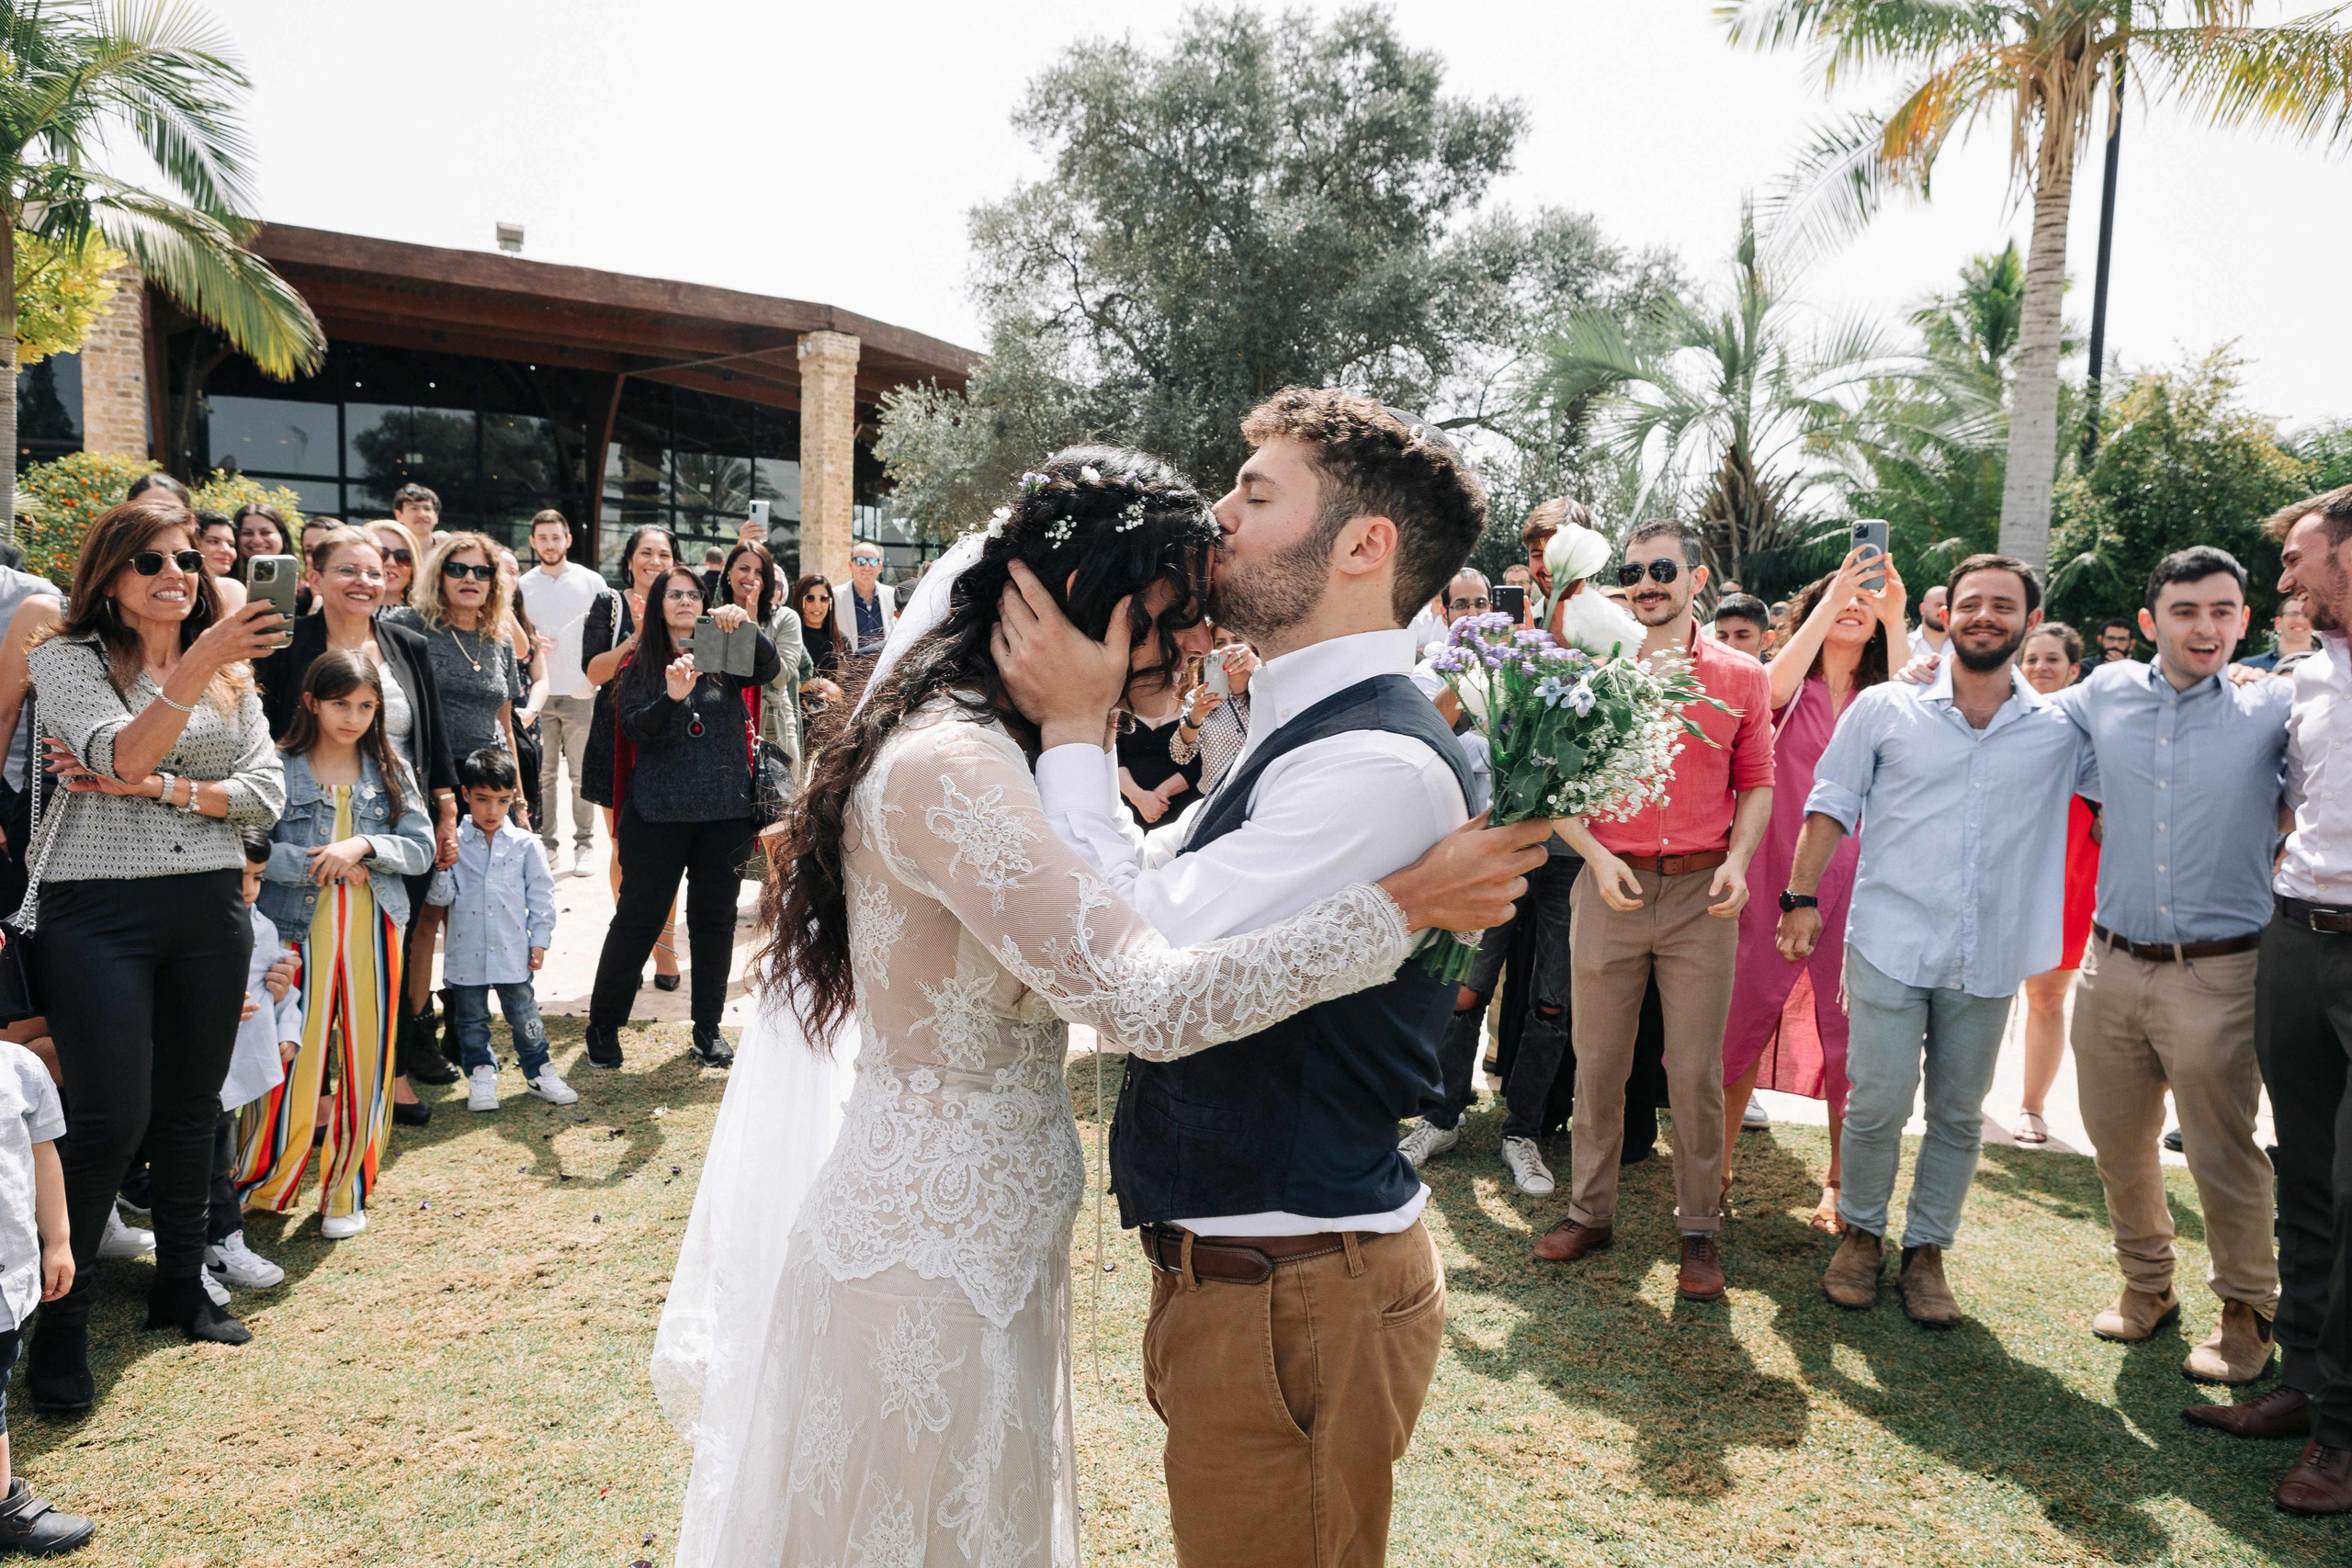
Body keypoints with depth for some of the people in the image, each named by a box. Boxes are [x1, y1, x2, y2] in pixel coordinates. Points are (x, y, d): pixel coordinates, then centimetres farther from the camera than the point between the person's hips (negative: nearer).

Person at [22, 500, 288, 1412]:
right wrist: (198, 664, -33)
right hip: (98, 910, -4)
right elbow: (124, 755, -21)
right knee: (110, 1120, -6)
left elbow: (268, 794, 2)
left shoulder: (232, 669, 10)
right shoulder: (68, 658, -2)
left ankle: (181, 1286, 29)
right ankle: (59, 1320, 11)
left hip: (210, 908, 4)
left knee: (192, 1107, 13)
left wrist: (158, 788, -11)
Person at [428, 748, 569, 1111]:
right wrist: (442, 866, -20)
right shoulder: (454, 844, -3)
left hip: (512, 952, 0)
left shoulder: (524, 845, -1)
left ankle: (539, 1071, 21)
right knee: (472, 1019, 13)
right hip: (467, 954, 1)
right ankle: (480, 1075, 28)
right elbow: (442, 896, -3)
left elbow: (541, 894, 4)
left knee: (524, 1014, 8)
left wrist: (540, 940, 2)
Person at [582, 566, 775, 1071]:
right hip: (658, 812, -2)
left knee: (714, 917, 7)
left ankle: (708, 1028, 19)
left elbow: (768, 668, -10)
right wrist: (671, 697, -26)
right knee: (639, 916, 0)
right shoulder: (640, 666, 5)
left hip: (726, 809, 2)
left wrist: (745, 625, -27)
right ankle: (603, 1025, 15)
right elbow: (634, 729, -8)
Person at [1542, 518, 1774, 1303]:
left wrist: (1738, 858, -8)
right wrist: (1596, 855, -9)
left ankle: (1699, 1229, 16)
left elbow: (1758, 784, 8)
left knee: (1697, 1070, 4)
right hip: (1611, 885, 1)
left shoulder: (1742, 677, 5)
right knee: (1597, 1060, 7)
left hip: (1701, 892, 0)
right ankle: (1590, 1211, 20)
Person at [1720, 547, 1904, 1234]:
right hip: (1777, 870, -1)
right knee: (1745, 1011, 0)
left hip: (1852, 879, 2)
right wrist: (1832, 599, -20)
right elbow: (1774, 684, -19)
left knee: (1848, 1027, 5)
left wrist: (1896, 622, -16)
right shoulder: (1792, 687, 5)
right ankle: (1719, 1162, 15)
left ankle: (1839, 1180, 19)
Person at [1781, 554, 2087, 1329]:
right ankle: (1862, 1232, 22)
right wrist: (1802, 895, -1)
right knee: (1877, 1104, -1)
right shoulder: (1885, 708, 0)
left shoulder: (2062, 731, 4)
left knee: (1959, 1113, 11)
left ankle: (1926, 1249, 27)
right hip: (1890, 944, -2)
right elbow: (1831, 805, 3)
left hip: (1988, 957, 2)